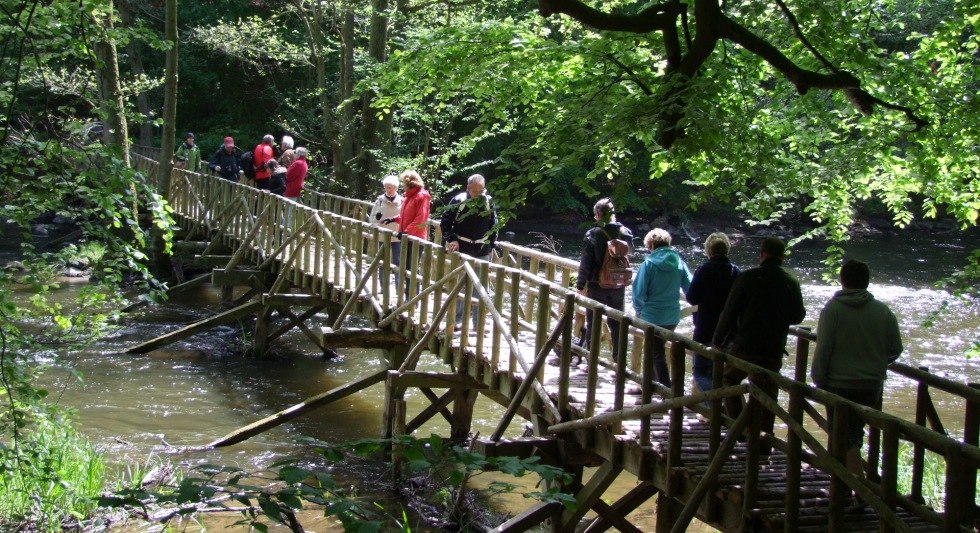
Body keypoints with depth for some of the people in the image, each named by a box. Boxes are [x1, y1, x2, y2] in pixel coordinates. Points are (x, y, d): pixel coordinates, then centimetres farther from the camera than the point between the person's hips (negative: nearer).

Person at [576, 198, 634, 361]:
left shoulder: (592, 235, -16)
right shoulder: (626, 233, -4)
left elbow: (586, 263, -14)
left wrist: (580, 285, -4)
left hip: (598, 285, -3)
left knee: (593, 322, 8)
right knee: (617, 322, 14)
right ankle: (619, 358, 18)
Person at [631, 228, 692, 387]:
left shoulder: (649, 264, -13)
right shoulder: (679, 263, 0)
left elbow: (639, 291, -15)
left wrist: (639, 309, 2)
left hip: (652, 316, -5)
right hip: (673, 316, 5)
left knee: (657, 354, 3)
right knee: (657, 349, 22)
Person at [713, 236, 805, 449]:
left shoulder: (748, 278, -9)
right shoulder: (791, 282, 1)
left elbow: (729, 312, -7)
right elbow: (797, 317, 11)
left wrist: (718, 341, 3)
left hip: (745, 347, -3)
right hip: (774, 351, 3)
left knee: (729, 378, 19)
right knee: (768, 395, 12)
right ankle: (764, 444, 14)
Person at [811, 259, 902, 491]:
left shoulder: (833, 309, -10)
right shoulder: (883, 311, 0)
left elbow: (823, 349, -13)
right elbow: (895, 349, 6)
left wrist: (819, 379, -1)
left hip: (840, 384, -4)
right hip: (872, 385, 4)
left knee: (846, 438, 0)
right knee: (854, 433, 18)